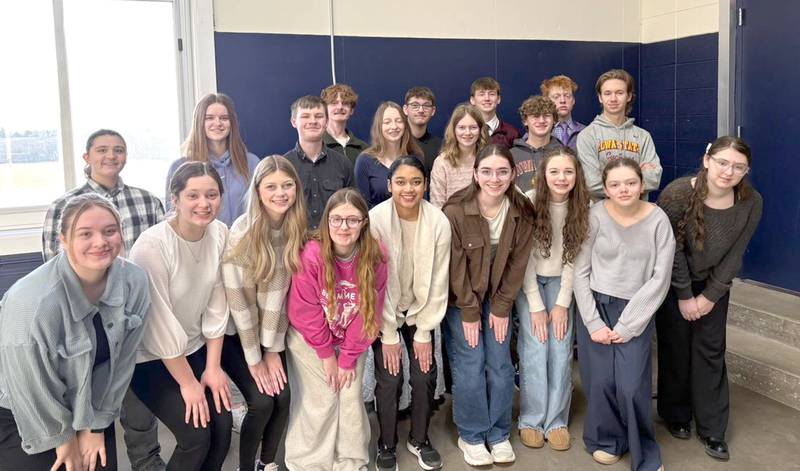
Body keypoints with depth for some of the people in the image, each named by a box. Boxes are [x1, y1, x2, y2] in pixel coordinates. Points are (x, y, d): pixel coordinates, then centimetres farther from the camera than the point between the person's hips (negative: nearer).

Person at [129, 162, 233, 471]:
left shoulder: (220, 234, -8)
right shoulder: (151, 246, -26)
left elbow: (216, 305, -3)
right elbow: (159, 322, -21)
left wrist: (212, 367, -2)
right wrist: (187, 382, -14)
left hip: (195, 348, 5)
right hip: (150, 357, -5)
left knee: (223, 425, -4)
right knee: (196, 435, -12)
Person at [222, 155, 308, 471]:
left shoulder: (295, 229, -8)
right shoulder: (243, 233, -22)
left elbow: (282, 290, -7)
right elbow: (239, 300, -20)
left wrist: (273, 349, -7)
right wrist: (254, 359, -14)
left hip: (272, 330, 4)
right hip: (234, 331, -4)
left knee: (283, 398, -5)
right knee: (262, 401, -13)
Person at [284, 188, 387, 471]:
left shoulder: (375, 256, -18)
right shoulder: (311, 255, -27)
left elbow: (369, 311, -11)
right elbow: (304, 313, -18)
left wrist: (347, 358, -9)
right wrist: (327, 353, -10)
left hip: (351, 340, 3)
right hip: (310, 340, -3)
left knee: (351, 400, 7)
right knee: (320, 402, -1)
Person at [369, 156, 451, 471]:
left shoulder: (439, 222, -16)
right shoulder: (375, 220, -22)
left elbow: (438, 283, -10)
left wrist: (424, 332, -8)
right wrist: (388, 335, -14)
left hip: (421, 309, 2)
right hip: (383, 312, -2)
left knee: (425, 376, 0)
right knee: (389, 379, -5)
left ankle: (419, 439, 26)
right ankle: (387, 446, 20)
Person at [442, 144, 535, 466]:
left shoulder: (521, 213, -11)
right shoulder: (456, 211, -22)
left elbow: (517, 264, -4)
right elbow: (456, 267, -17)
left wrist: (501, 308, -6)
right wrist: (469, 313, -13)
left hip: (497, 298, 3)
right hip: (460, 299, -3)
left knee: (500, 364, 2)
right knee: (470, 366, -4)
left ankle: (499, 434, 20)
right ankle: (471, 436, 15)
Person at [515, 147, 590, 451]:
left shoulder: (582, 207, -9)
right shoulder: (529, 202, -17)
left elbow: (574, 257, -6)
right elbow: (525, 258, -14)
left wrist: (562, 303, -9)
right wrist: (536, 306, -14)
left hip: (561, 282, 2)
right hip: (528, 281, -2)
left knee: (561, 351, -4)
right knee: (535, 349, -8)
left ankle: (556, 420, 11)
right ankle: (531, 420, 8)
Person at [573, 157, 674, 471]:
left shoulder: (658, 220, -8)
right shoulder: (595, 215, -8)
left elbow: (660, 278, -7)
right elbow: (581, 272, -4)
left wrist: (627, 326, -10)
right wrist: (594, 323, -9)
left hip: (637, 312, 0)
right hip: (594, 307, 1)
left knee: (631, 386, -8)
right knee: (600, 381, 0)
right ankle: (606, 439, 29)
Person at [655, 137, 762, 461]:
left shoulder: (751, 202, -15)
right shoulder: (678, 193, -26)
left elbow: (733, 255, -7)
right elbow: (670, 250, -19)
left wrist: (710, 295, -8)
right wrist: (684, 296, -13)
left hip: (713, 284, 3)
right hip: (673, 281, -3)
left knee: (711, 351, 5)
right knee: (676, 349, 6)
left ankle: (712, 430, 15)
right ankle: (676, 416, 26)